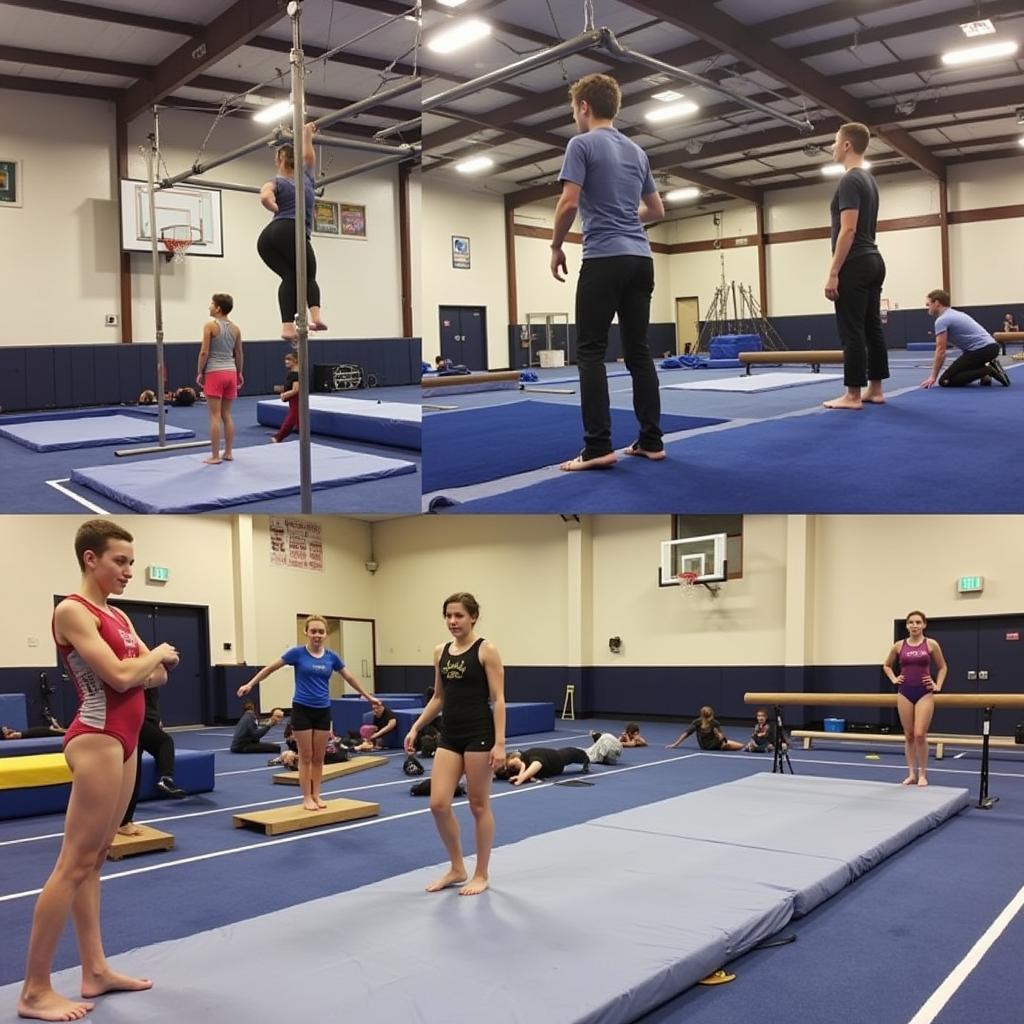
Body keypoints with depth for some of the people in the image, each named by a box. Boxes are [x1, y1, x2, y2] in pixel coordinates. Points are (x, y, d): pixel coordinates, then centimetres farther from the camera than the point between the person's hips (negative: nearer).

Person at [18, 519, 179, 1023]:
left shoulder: (118, 616, 14)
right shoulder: (72, 611, -12)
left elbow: (157, 676, 15)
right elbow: (120, 676, -21)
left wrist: (147, 667, -6)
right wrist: (157, 654, -4)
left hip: (122, 740, 9)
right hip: (97, 740, -9)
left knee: (93, 860, 12)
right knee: (74, 864, -6)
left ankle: (95, 970, 19)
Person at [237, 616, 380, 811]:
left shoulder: (331, 656, 1)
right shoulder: (298, 653, -9)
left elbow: (349, 678, 13)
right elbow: (271, 668, -1)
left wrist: (368, 696, 20)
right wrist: (250, 684, -5)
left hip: (323, 711, 3)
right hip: (302, 709, -3)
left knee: (319, 757, 8)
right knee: (306, 756, 1)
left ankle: (316, 795, 19)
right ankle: (307, 797, 10)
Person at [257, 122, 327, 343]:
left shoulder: (276, 182, 15)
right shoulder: (306, 177, 20)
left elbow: (265, 197, -9)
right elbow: (309, 155, 41)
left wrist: (277, 210, 8)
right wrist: (307, 133, 49)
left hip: (267, 236, 1)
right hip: (291, 232, -1)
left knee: (289, 277, 2)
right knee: (308, 276, 11)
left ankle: (287, 325, -20)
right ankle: (315, 315, -18)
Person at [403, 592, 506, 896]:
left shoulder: (486, 650, -9)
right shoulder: (440, 652, 9)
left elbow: (498, 699, -12)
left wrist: (499, 742, -18)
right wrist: (416, 727, 10)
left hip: (479, 734, -6)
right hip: (449, 735, 6)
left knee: (479, 806, 4)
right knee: (438, 804, 1)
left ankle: (481, 874, 19)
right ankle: (456, 868, 20)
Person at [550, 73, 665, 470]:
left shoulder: (582, 144, -5)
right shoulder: (636, 151, 18)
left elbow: (569, 203, -15)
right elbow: (657, 210, 24)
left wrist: (556, 246, 0)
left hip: (604, 259, -7)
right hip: (640, 259, 7)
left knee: (591, 352, -6)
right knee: (638, 351, 9)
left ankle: (598, 447, -12)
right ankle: (651, 440, 9)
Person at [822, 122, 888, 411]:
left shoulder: (849, 180, -14)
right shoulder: (869, 180, 20)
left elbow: (848, 230, -22)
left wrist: (833, 273, -22)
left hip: (855, 266, -11)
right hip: (873, 262, 11)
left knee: (852, 332, -9)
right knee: (872, 328, 12)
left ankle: (853, 395, -8)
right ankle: (875, 389, 16)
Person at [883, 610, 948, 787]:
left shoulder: (931, 644, -2)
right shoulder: (899, 645, 3)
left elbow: (942, 667, 12)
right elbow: (886, 665, 19)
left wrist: (938, 685, 1)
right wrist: (894, 679, 6)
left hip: (924, 693, -2)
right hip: (904, 693, 2)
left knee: (920, 734, -9)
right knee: (909, 735, 6)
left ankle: (922, 774, 4)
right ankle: (912, 773, 14)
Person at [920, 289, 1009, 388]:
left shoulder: (941, 320, -5)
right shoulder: (954, 314, 25)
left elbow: (941, 351, -10)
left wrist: (933, 377, -6)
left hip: (981, 350, -10)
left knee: (945, 381, -7)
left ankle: (988, 371, -13)